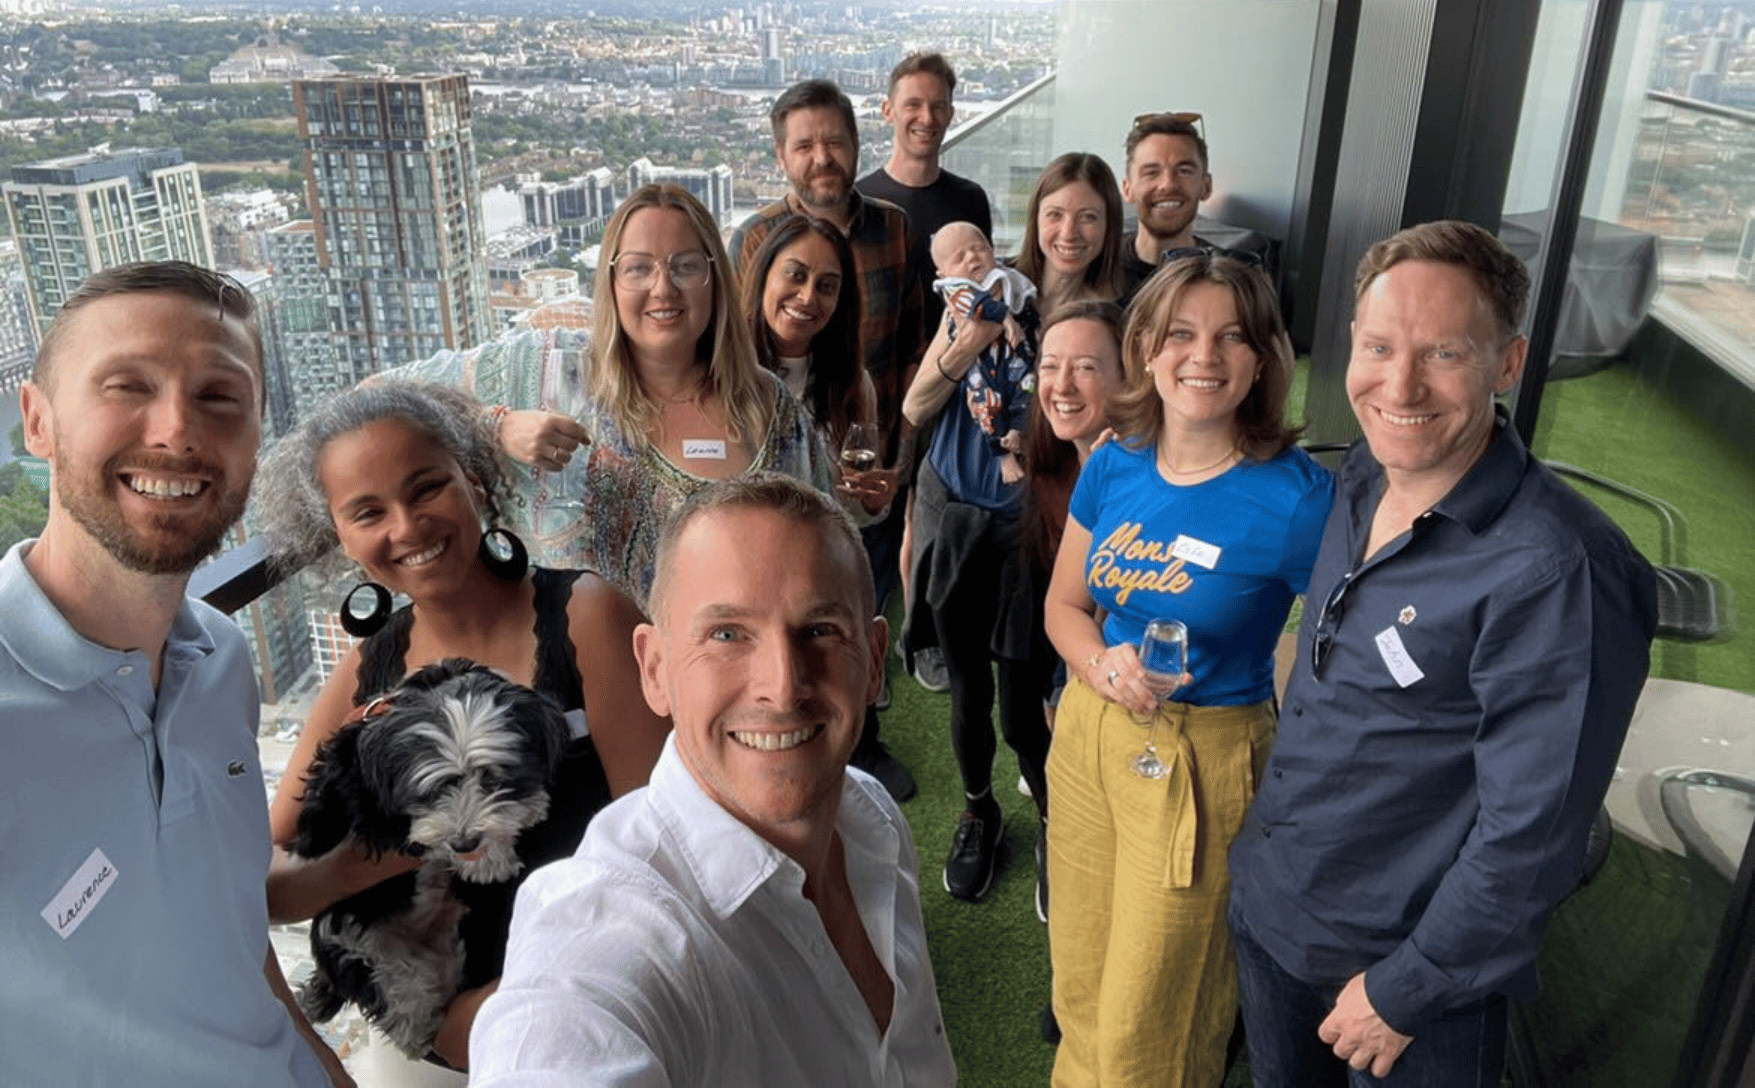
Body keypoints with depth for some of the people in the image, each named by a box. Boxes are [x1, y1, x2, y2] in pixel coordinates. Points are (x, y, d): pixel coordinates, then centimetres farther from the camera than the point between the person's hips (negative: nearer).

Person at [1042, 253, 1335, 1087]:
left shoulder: (1297, 496, -18)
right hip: (1087, 736, 5)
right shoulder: (1114, 465, -2)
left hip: (1205, 760, -4)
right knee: (1079, 984, 22)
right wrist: (1103, 667, -12)